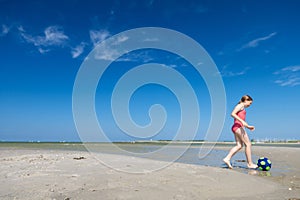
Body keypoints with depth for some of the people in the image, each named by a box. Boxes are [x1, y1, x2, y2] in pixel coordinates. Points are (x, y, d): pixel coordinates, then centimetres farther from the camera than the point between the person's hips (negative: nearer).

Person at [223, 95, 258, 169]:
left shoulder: (242, 108, 25)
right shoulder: (240, 105, -3)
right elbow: (232, 114, -19)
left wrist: (248, 126, 28)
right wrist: (242, 121, -24)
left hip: (236, 127, 9)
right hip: (238, 126, -9)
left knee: (239, 145, 1)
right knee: (248, 144, -4)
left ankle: (227, 158, -8)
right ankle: (250, 163, 1)